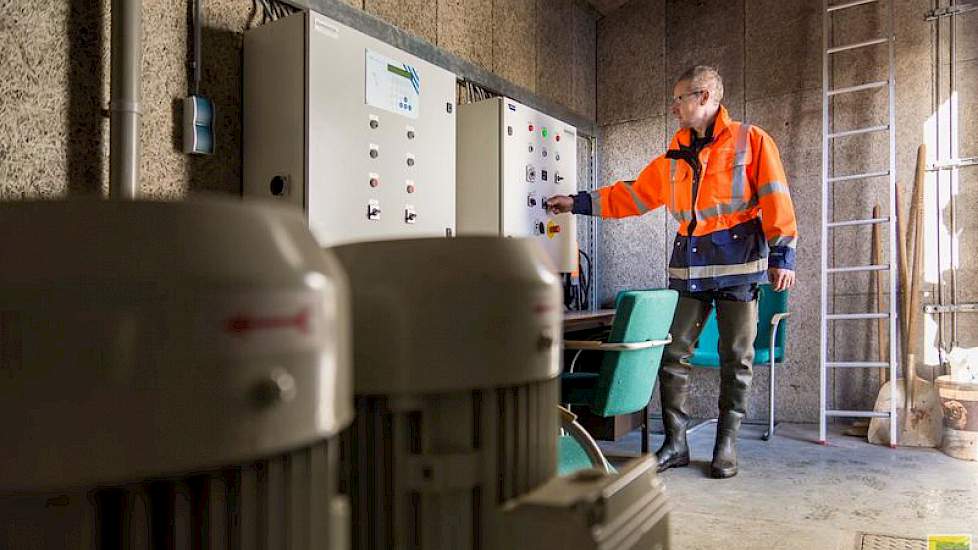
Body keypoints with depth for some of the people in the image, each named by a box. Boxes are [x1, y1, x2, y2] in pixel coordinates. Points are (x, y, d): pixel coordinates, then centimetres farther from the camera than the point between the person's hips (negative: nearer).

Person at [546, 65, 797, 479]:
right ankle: (675, 444, 11)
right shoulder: (674, 156, 16)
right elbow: (633, 195, 17)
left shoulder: (750, 141, 1)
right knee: (673, 355, 1)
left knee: (735, 359, 3)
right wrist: (579, 203, 12)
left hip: (738, 263, -4)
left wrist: (782, 254, -10)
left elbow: (775, 200, -4)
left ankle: (726, 445, 16)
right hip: (688, 266, 5)